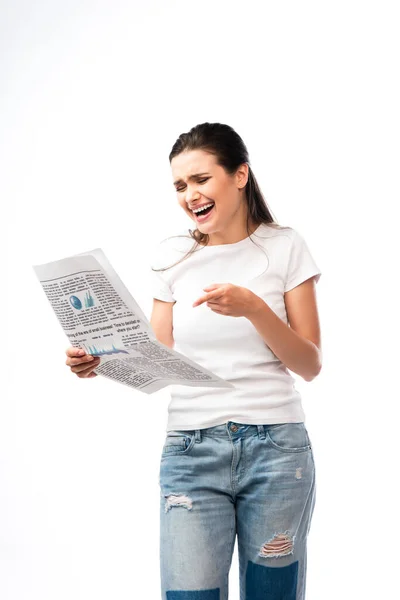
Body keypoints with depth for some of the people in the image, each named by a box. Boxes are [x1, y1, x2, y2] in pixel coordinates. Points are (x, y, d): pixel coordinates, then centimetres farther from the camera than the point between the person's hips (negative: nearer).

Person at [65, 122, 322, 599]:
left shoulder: (284, 247, 2)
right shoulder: (172, 257, 7)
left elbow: (310, 366, -1)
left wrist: (252, 307, -16)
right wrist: (99, 362, -12)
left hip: (276, 448, -1)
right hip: (191, 451, 1)